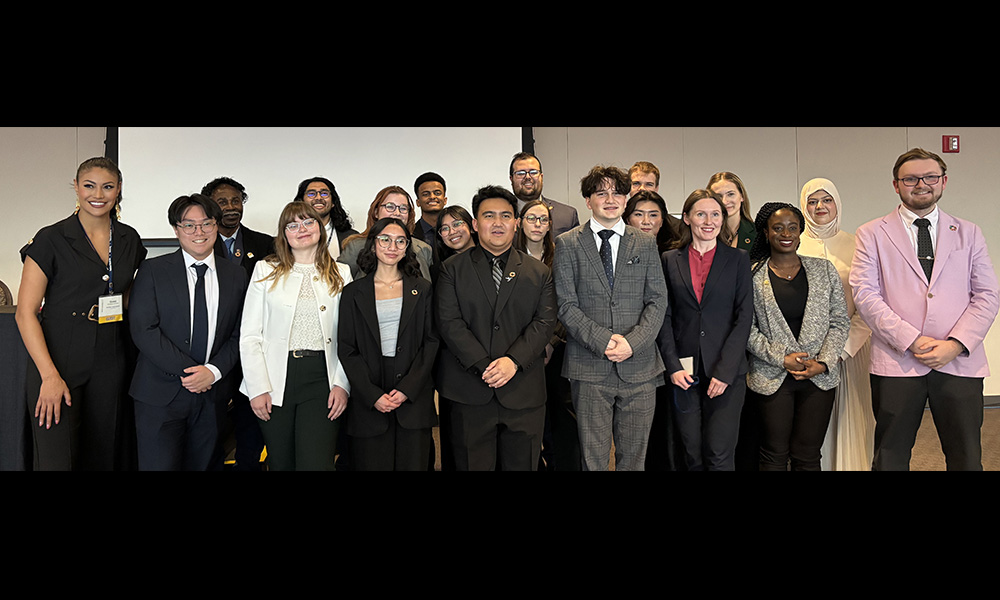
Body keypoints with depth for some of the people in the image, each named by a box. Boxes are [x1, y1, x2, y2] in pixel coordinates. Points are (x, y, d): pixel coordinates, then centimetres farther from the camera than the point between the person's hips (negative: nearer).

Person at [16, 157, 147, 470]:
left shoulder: (129, 239, 8)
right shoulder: (51, 239, -5)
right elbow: (25, 313, -7)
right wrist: (50, 375, -16)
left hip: (110, 365, 4)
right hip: (58, 361, -4)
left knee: (101, 456, 10)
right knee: (56, 459, -3)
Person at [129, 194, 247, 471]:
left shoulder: (236, 276, 8)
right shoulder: (153, 270, 0)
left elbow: (238, 335, 7)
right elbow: (143, 330, -8)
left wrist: (213, 371, -9)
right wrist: (187, 370, -13)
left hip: (211, 396, 3)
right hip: (161, 395, -3)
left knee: (202, 465, 11)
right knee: (160, 465, -4)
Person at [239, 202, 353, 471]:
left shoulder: (341, 273, 8)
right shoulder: (265, 270, 6)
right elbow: (249, 336, 3)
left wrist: (342, 384, -6)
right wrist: (258, 388, -5)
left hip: (322, 378, 0)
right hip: (276, 382, 1)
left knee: (316, 463, -8)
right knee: (281, 464, 11)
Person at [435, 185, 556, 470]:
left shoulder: (539, 273, 11)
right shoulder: (452, 269, 6)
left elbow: (544, 322, 0)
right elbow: (449, 323, -4)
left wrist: (513, 361, -15)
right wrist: (484, 367, -15)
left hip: (523, 393, 1)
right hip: (469, 393, -1)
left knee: (522, 465, 9)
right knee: (472, 465, 7)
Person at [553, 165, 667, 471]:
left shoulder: (646, 244, 10)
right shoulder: (567, 244, 4)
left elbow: (658, 300, 5)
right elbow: (566, 305, -2)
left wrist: (633, 342, -10)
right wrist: (602, 339, -14)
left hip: (639, 366, 2)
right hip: (589, 368, -2)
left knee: (634, 458, 10)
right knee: (592, 459, 5)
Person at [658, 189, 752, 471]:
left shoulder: (738, 259, 6)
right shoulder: (670, 260, 9)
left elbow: (744, 316, 0)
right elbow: (665, 317, 6)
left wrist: (725, 370, -9)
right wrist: (673, 367, -5)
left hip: (727, 372, -1)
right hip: (684, 372, 1)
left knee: (720, 455, -5)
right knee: (693, 457, 6)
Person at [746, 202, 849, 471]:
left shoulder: (824, 269, 7)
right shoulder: (751, 275, 0)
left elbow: (840, 322, 7)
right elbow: (746, 328, -2)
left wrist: (824, 363, -6)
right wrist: (781, 358, -11)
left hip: (819, 377, 2)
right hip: (772, 377, -2)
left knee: (808, 457, 6)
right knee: (774, 456, 3)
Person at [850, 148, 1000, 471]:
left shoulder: (969, 233, 13)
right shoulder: (872, 234, 5)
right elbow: (864, 293, -4)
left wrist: (955, 345, -9)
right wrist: (912, 341, -13)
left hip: (960, 362, 2)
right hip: (897, 362, -2)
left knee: (967, 459, 8)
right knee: (890, 458, 6)